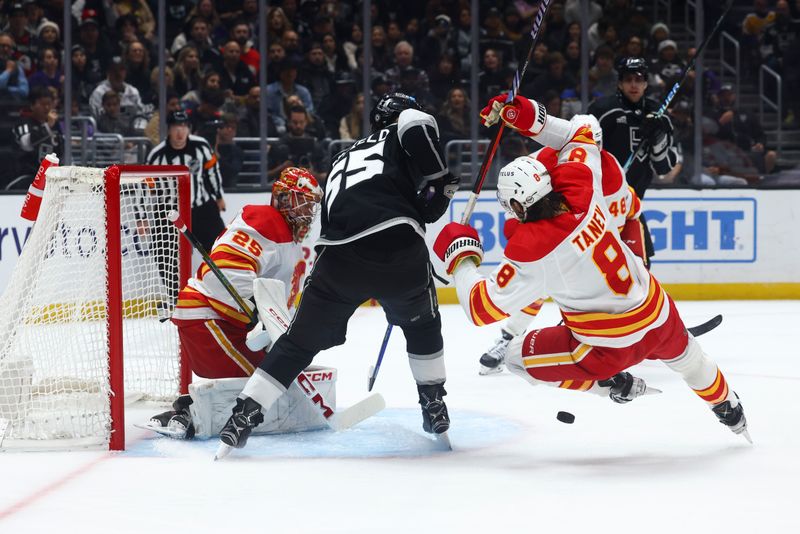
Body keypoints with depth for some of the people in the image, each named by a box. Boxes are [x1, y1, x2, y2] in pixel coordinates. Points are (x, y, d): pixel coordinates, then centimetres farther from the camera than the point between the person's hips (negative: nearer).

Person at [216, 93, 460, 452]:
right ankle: (434, 406, 29)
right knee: (422, 324, 27)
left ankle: (244, 415, 5)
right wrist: (438, 188, 3)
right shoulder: (399, 135, 20)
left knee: (300, 341, 13)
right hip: (397, 244, -3)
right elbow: (417, 125, -5)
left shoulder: (344, 158, 37)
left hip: (338, 252, 3)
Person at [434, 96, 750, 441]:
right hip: (660, 316, 7)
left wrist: (459, 254, -6)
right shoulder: (581, 190, -12)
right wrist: (533, 121, 0)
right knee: (685, 356, 39)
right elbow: (582, 133, 9)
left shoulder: (530, 250, -26)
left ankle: (616, 385, 12)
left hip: (612, 347, -7)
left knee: (518, 357, 10)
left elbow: (484, 309, -18)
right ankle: (730, 412, 64)